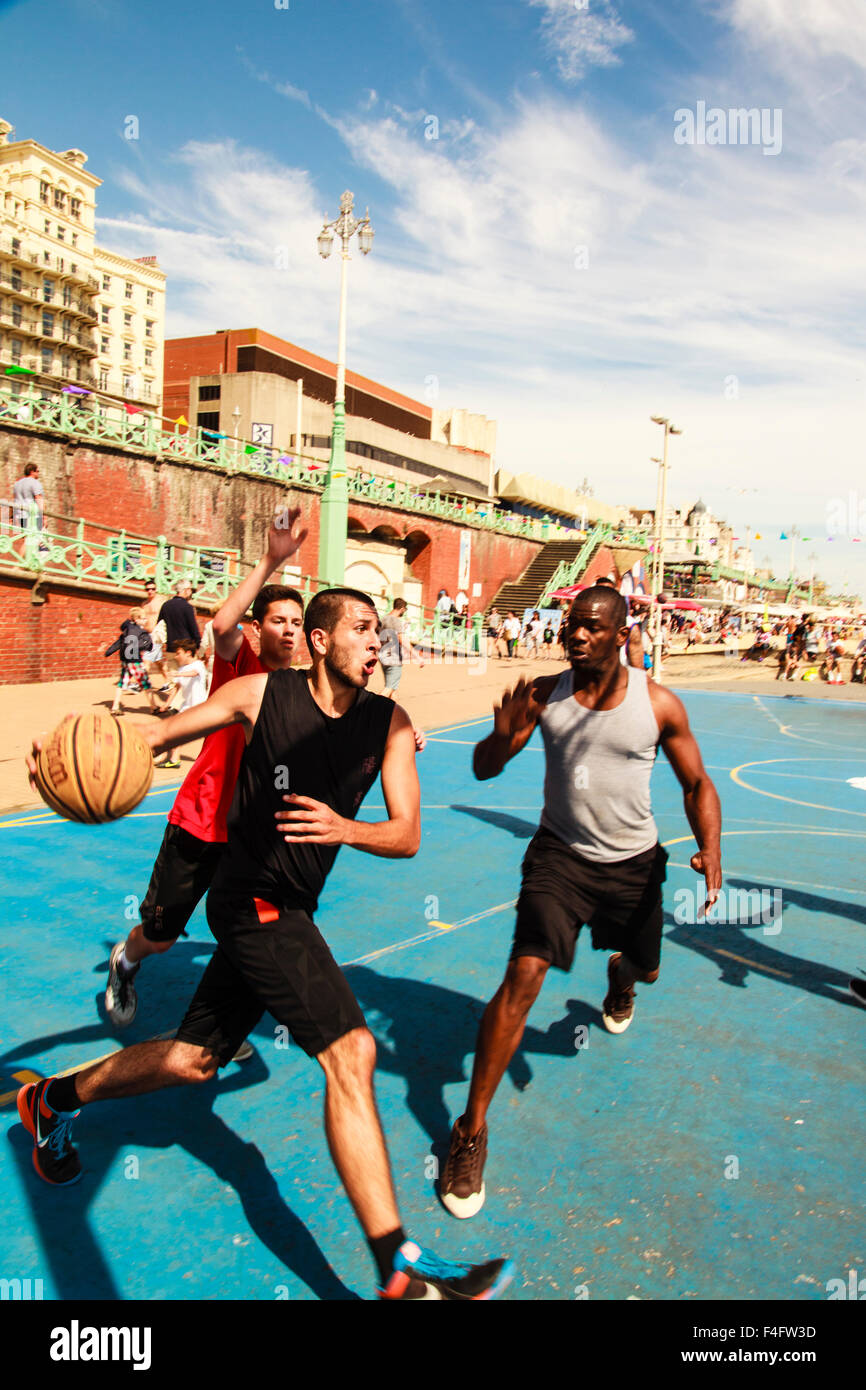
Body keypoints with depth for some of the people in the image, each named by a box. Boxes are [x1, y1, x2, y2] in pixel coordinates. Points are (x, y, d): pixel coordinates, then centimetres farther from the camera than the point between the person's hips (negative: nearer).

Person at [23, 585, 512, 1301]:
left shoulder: (389, 723, -1)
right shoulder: (261, 693, -9)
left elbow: (407, 836, -5)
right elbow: (151, 735, -2)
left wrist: (346, 829, -25)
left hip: (286, 911, 6)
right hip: (253, 898, -6)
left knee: (195, 1059, 19)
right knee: (350, 1049, -18)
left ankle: (56, 1098, 44)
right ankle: (399, 1270, -12)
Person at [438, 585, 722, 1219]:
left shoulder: (659, 704, -12)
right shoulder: (544, 694, -11)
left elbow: (696, 784, -1)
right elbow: (484, 769, -8)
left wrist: (710, 850, -18)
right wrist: (505, 734, -30)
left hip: (634, 862, 2)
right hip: (560, 853, -2)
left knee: (643, 968, 23)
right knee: (523, 977, -17)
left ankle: (618, 980, 66)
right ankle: (472, 1131, -3)